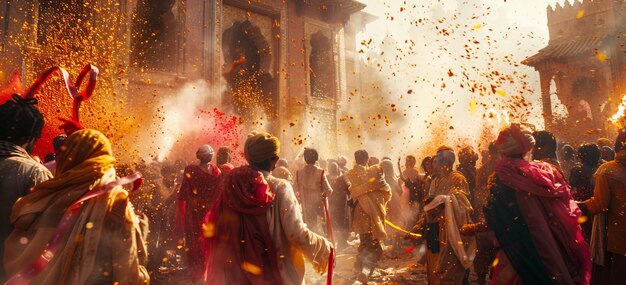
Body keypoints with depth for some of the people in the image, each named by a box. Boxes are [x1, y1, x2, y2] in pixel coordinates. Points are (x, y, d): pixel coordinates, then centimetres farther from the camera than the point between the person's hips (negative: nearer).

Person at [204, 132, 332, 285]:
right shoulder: (280, 188, -18)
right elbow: (298, 234, -21)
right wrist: (325, 247, -5)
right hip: (273, 272, -2)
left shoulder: (231, 183, -8)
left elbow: (213, 226, 2)